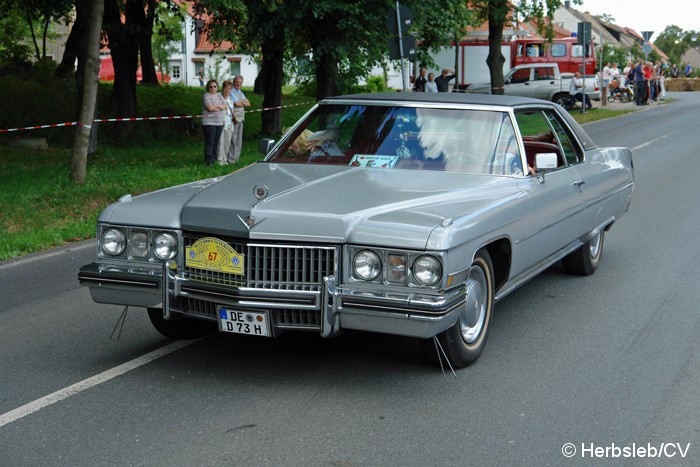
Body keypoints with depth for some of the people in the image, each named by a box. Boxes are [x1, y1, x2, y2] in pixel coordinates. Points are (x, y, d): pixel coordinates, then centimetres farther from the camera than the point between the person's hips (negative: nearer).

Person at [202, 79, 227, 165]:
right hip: (209, 123, -6)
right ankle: (209, 162, -5)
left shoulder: (219, 96, 17)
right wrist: (220, 108, -2)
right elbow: (210, 108, -16)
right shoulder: (206, 96, -4)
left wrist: (216, 106, -12)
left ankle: (214, 160, 12)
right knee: (209, 143, -7)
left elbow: (225, 106, 5)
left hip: (219, 123, 6)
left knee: (216, 143, 7)